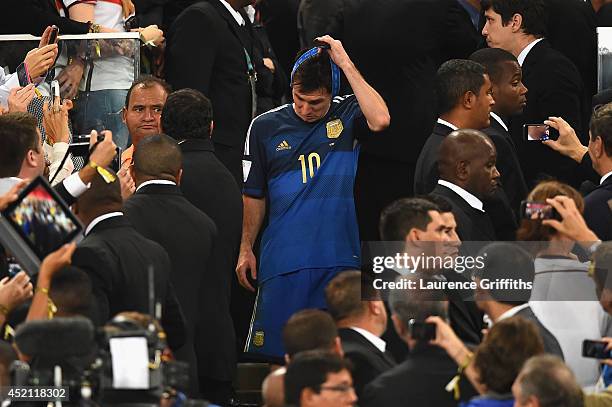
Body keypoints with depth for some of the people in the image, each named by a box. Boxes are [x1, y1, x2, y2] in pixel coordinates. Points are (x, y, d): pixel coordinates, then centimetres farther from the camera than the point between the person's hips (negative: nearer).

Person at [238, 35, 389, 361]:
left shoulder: (347, 114, 2)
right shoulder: (265, 127, 6)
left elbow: (380, 120, -22)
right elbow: (254, 195, 13)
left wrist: (345, 64, -17)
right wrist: (246, 249, 9)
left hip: (339, 258, -1)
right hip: (282, 258, 1)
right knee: (271, 347, -3)